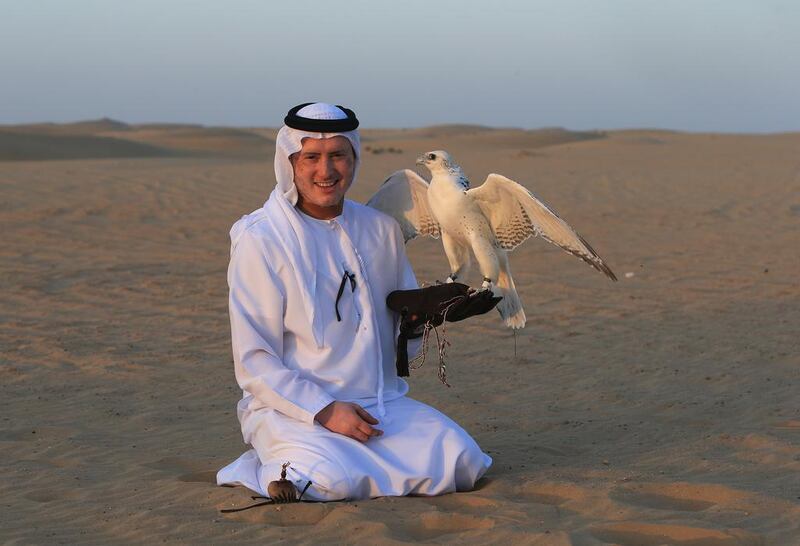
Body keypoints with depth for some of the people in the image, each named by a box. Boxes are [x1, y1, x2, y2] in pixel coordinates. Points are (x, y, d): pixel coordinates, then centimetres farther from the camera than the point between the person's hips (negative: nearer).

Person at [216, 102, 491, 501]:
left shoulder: (381, 230, 10)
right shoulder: (260, 241, -6)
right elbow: (254, 362, -8)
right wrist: (324, 411, -19)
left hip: (381, 403, 5)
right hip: (292, 409, -5)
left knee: (462, 463, -19)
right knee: (334, 481, -34)